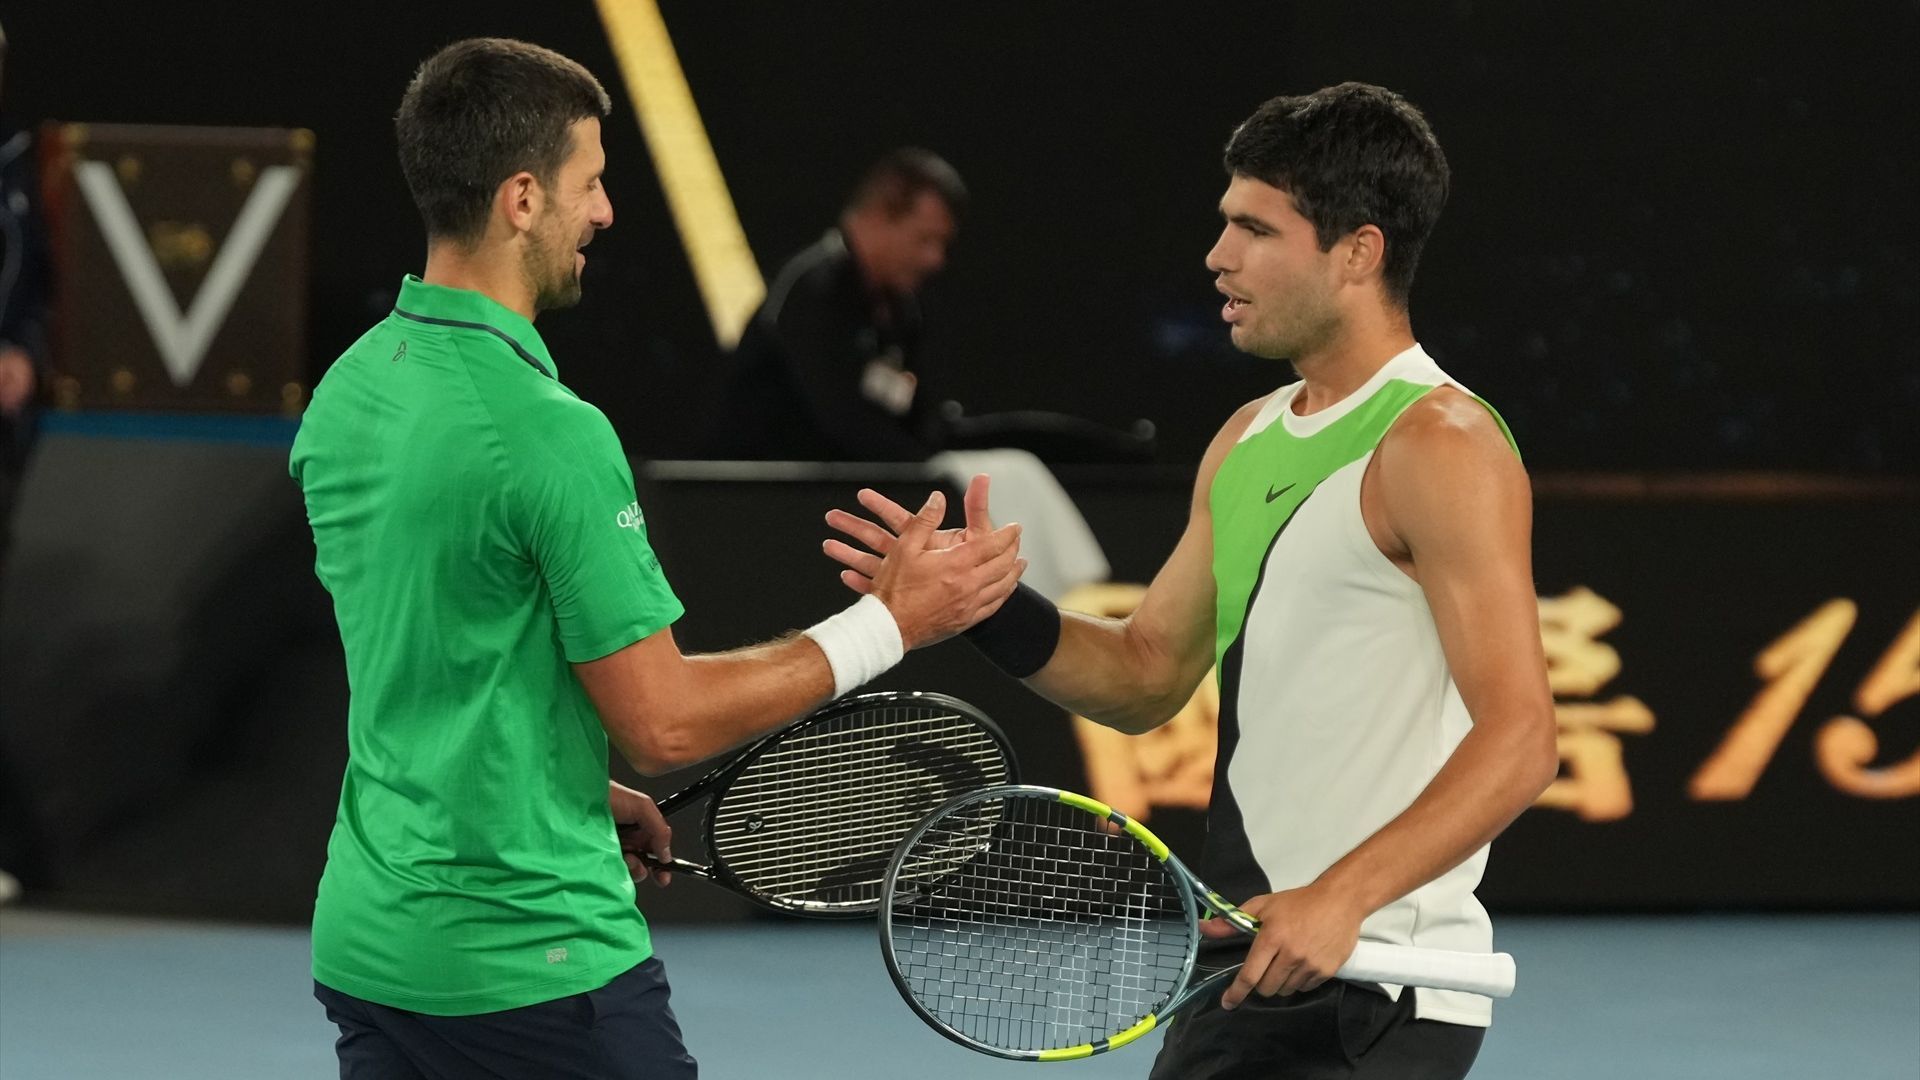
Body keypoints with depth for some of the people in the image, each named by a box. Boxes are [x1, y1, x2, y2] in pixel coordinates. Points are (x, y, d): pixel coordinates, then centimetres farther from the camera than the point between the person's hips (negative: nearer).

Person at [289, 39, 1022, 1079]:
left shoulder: (345, 394, 6)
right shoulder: (548, 431, -19)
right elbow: (663, 722, -17)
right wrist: (890, 625, -10)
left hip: (366, 944, 8)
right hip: (535, 967, -8)